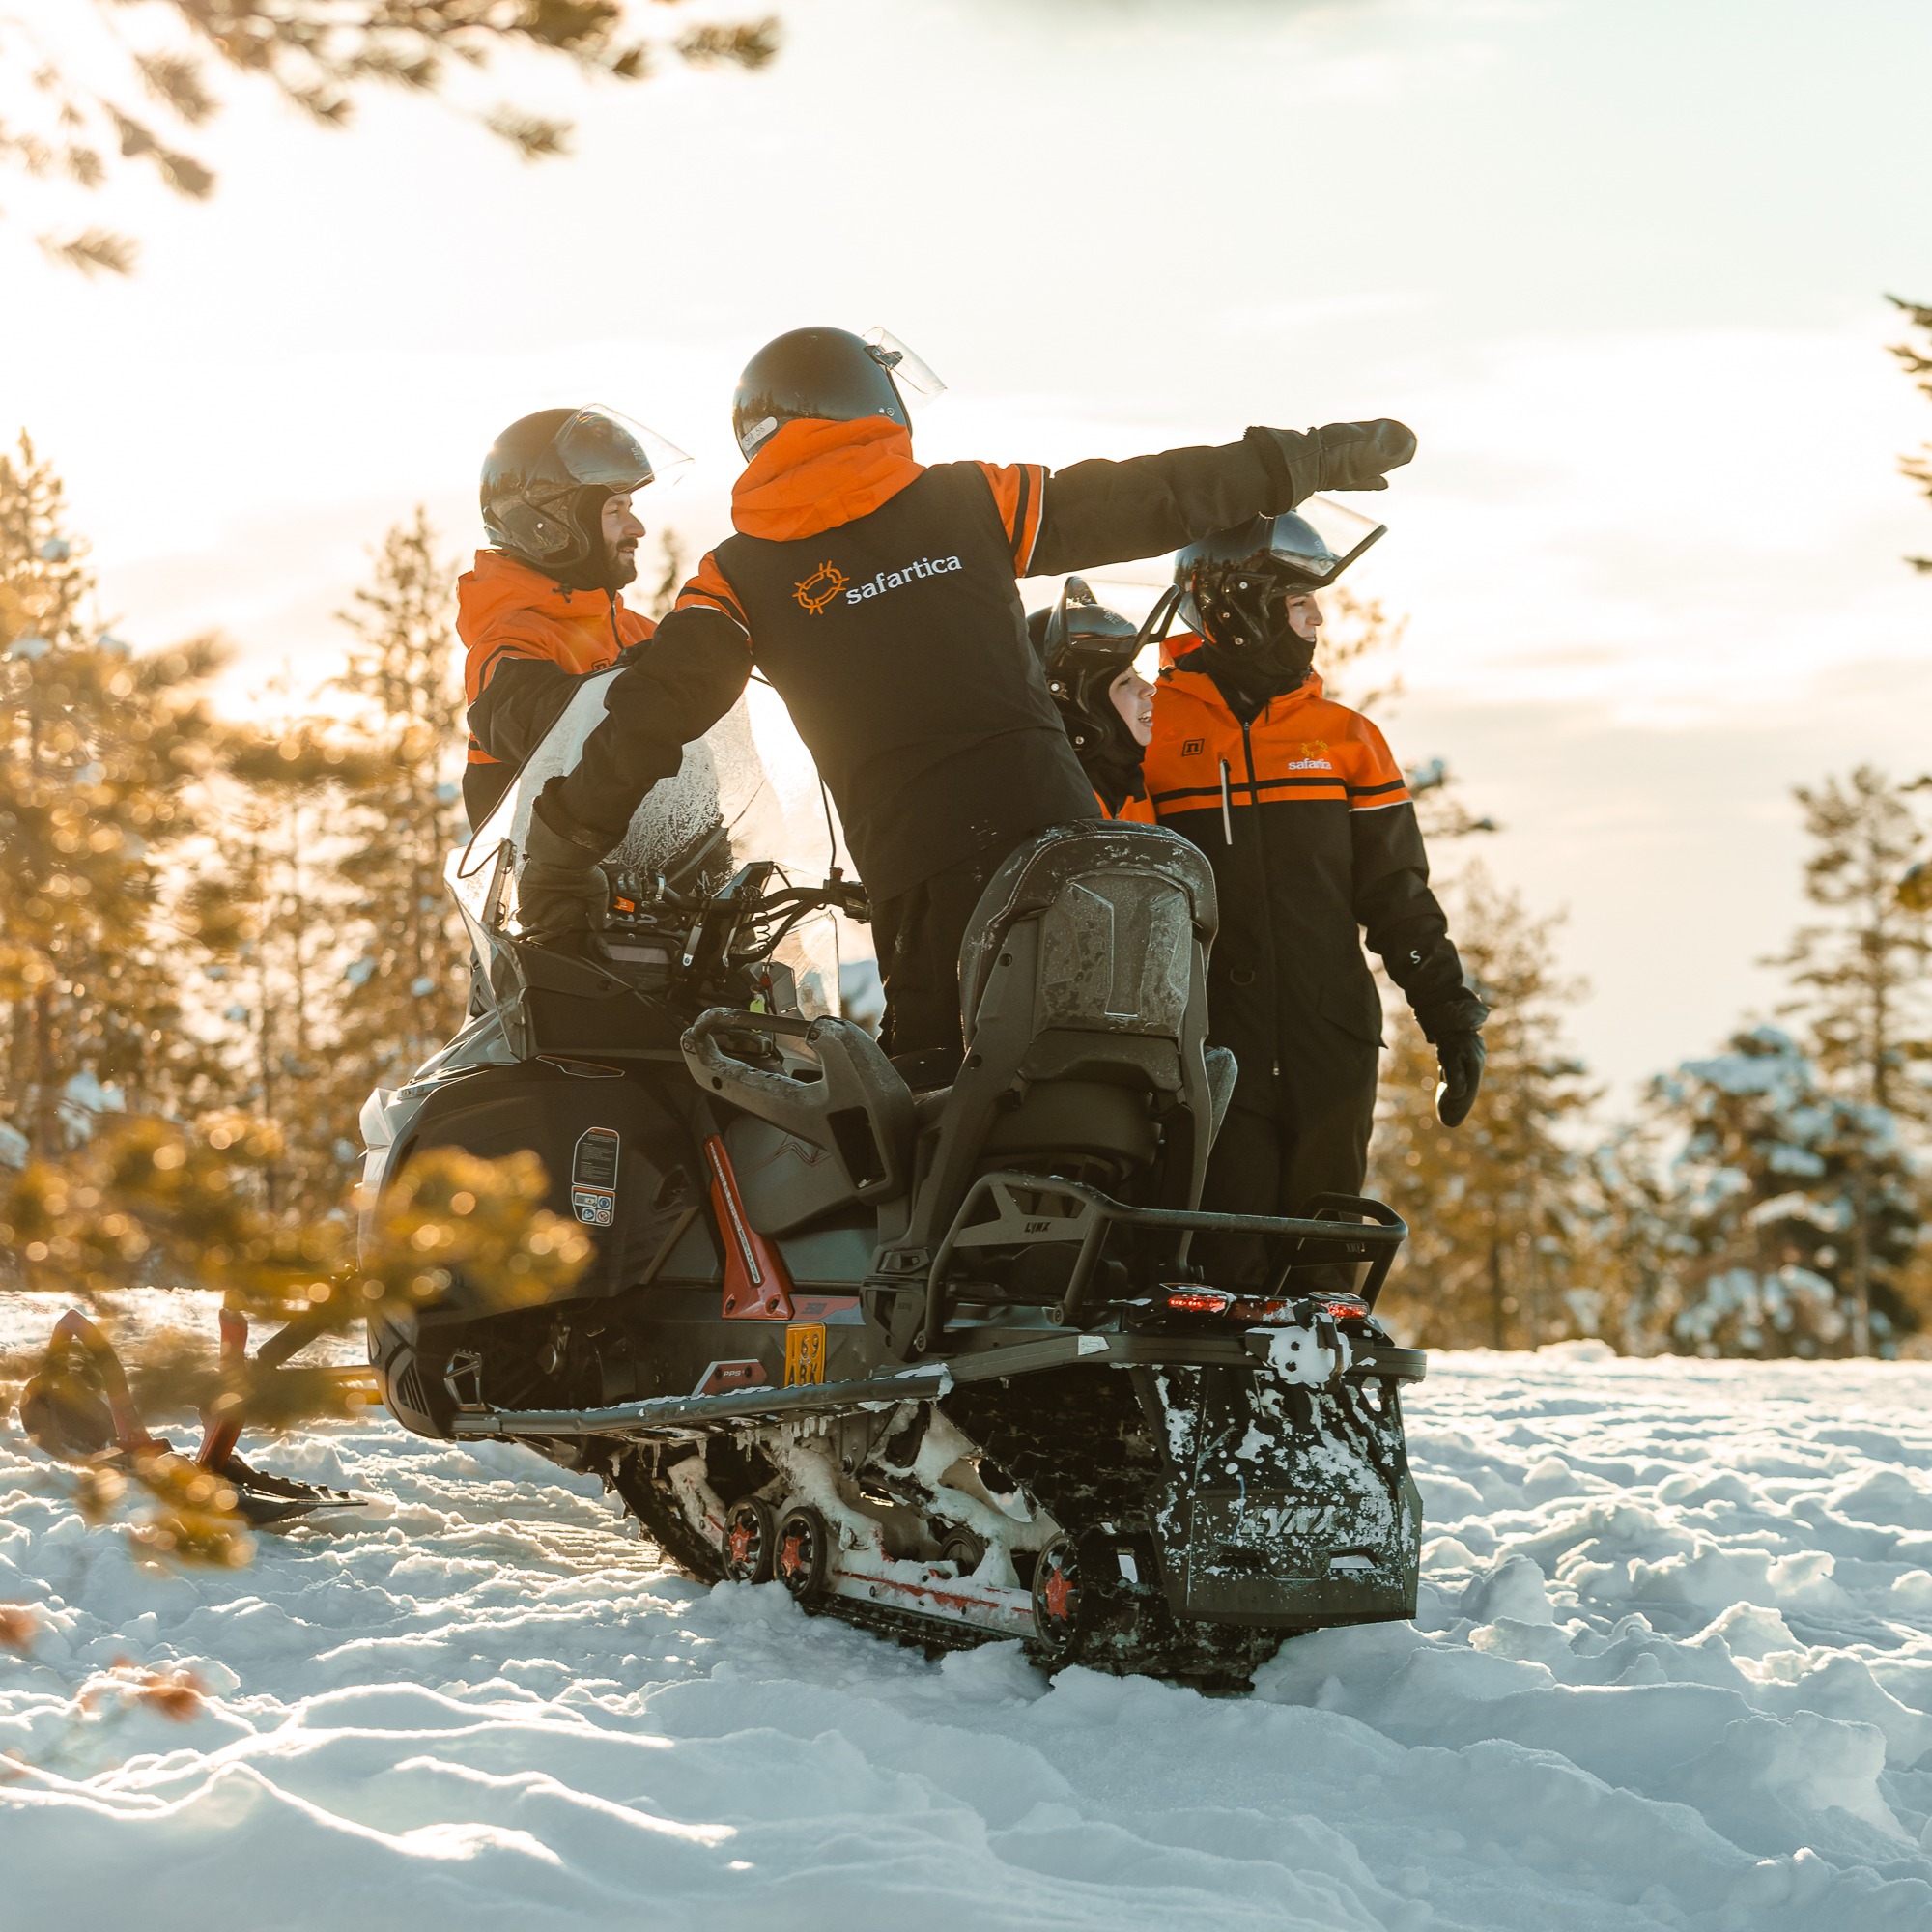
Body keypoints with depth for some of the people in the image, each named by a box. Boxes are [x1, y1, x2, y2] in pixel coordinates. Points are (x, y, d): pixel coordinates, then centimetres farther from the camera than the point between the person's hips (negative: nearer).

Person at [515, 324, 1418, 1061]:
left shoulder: (741, 575, 9)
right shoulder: (970, 501, 12)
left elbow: (656, 706, -1)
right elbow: (1151, 500, 16)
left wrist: (561, 851, 7)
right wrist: (1313, 457, 26)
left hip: (921, 872, -1)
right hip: (1053, 825, 1)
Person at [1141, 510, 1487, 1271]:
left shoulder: (1347, 738, 13)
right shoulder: (1145, 729, 2)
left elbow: (1395, 891, 14)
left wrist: (1451, 1013, 9)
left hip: (1331, 1043, 3)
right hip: (1207, 1037, -3)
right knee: (1223, 1264, -11)